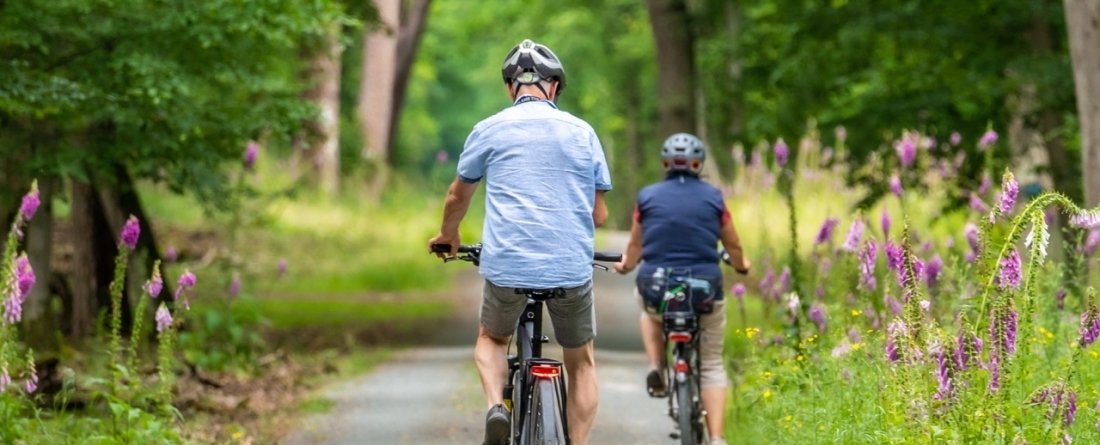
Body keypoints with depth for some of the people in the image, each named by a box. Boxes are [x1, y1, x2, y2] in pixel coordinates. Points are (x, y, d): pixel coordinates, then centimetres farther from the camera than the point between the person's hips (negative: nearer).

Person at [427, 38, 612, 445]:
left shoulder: (489, 130, 5)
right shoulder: (582, 132, 7)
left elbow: (458, 197, 20)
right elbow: (598, 215, 12)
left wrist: (448, 236, 40)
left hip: (507, 264, 0)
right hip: (571, 266, 0)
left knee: (492, 339, 26)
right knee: (581, 363, 19)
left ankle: (496, 407, -1)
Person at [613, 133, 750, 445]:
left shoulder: (648, 197, 2)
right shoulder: (713, 198, 1)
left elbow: (635, 246, 14)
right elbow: (733, 246, 12)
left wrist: (625, 265, 36)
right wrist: (741, 265, 34)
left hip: (656, 288, 1)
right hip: (705, 289, -1)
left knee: (650, 314, 38)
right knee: (711, 366, 12)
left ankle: (656, 369, 14)